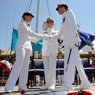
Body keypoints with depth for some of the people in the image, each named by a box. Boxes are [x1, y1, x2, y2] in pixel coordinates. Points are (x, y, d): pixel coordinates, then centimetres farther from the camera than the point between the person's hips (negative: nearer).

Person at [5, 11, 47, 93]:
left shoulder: (28, 26, 25)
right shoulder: (22, 24, 2)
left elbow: (31, 38, 23)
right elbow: (30, 33, -11)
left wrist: (41, 37, 13)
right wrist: (41, 36, -11)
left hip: (28, 47, 8)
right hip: (22, 46, -8)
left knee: (25, 67, 0)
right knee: (18, 65, -19)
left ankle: (22, 86, -1)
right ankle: (9, 87, -19)